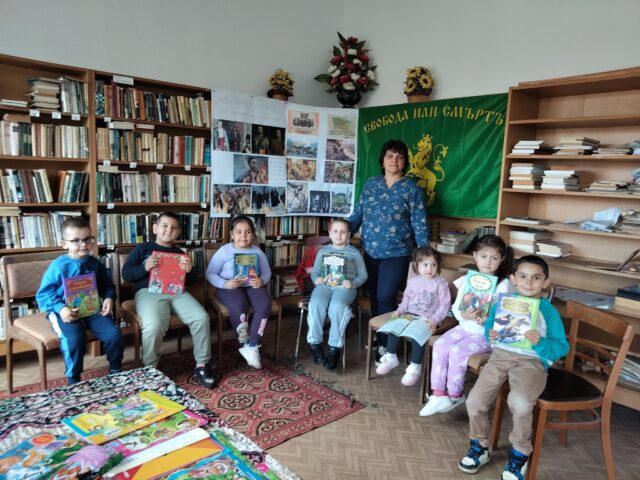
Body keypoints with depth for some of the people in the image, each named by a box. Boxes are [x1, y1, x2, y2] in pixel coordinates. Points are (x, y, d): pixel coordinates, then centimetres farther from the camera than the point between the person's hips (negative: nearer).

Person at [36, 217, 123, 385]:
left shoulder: (95, 264, 5)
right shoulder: (58, 266, -8)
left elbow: (107, 286, 17)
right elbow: (43, 295, -7)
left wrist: (109, 299, -5)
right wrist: (61, 308, -23)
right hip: (66, 312, -4)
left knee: (114, 334, -14)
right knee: (74, 339, -31)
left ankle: (115, 371, 14)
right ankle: (73, 380, -4)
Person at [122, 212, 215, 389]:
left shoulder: (180, 253, 24)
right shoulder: (142, 248, 15)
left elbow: (191, 281, 21)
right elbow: (126, 274, 7)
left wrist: (190, 270, -2)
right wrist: (144, 267, -12)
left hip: (176, 291, 3)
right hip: (149, 291, -3)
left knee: (201, 317, -22)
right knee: (154, 326, -33)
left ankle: (202, 365, -7)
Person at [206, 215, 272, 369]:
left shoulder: (257, 251, 8)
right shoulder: (224, 251, -1)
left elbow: (267, 272, 10)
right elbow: (210, 273, -3)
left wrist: (262, 281, -14)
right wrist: (225, 283, -21)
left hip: (252, 285, 3)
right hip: (230, 287, -3)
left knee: (265, 304, -28)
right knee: (239, 307, -35)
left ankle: (252, 346, -17)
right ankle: (244, 344, -9)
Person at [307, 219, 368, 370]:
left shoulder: (354, 252, 13)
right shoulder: (323, 251, 20)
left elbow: (363, 275, 11)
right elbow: (315, 272, 19)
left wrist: (352, 284, -10)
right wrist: (317, 279, -5)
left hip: (344, 287, -2)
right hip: (324, 285, 2)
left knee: (337, 306, -34)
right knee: (315, 304, -30)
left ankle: (335, 347, -25)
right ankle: (314, 343, -20)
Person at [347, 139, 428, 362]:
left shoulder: (411, 188, -3)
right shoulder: (371, 184, 8)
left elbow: (419, 223, -7)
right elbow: (357, 214, 10)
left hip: (397, 254, -4)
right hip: (370, 252, 4)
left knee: (385, 298, -7)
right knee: (374, 298, 11)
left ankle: (386, 345, 9)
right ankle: (377, 339, 28)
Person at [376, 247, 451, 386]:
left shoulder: (440, 283, -6)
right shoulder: (412, 281, 7)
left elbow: (444, 305, -8)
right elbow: (406, 298, 19)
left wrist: (434, 320, -19)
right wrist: (400, 310, 1)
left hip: (428, 319, -5)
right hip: (410, 315, 5)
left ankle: (415, 367, -12)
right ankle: (391, 358, 6)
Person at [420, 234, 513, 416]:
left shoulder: (503, 284, -9)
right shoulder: (467, 280, 3)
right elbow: (456, 308, 0)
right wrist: (465, 315, -22)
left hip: (488, 333, -5)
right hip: (465, 326, 5)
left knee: (457, 351, -23)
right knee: (440, 345, -17)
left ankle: (454, 395, 1)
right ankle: (438, 393, -7)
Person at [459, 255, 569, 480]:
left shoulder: (548, 311, -1)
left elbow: (562, 347, -2)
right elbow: (489, 326, 19)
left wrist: (540, 343, -22)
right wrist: (490, 335, -5)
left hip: (531, 361, -3)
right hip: (500, 354, 4)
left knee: (520, 402, -31)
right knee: (475, 400, -10)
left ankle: (519, 453, 0)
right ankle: (479, 446, 18)